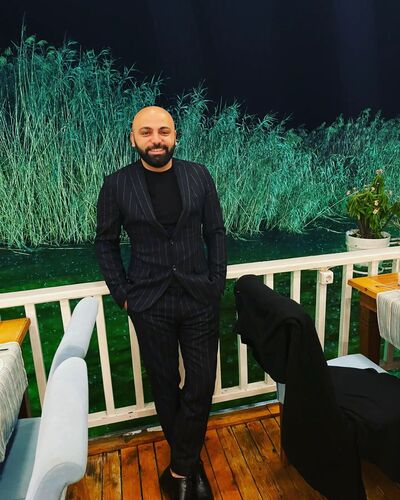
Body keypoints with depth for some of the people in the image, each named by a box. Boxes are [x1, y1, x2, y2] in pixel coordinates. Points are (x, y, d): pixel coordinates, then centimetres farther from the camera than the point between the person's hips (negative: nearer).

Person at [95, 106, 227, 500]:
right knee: (165, 385, 14)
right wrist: (122, 293, -1)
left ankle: (180, 468, 29)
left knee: (201, 384, 5)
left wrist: (217, 284, -1)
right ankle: (188, 463, 38)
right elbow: (106, 242, 3)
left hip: (200, 298, 1)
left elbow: (215, 232, 4)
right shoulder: (116, 185, -5)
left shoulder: (199, 176, -1)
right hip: (150, 304, -1)